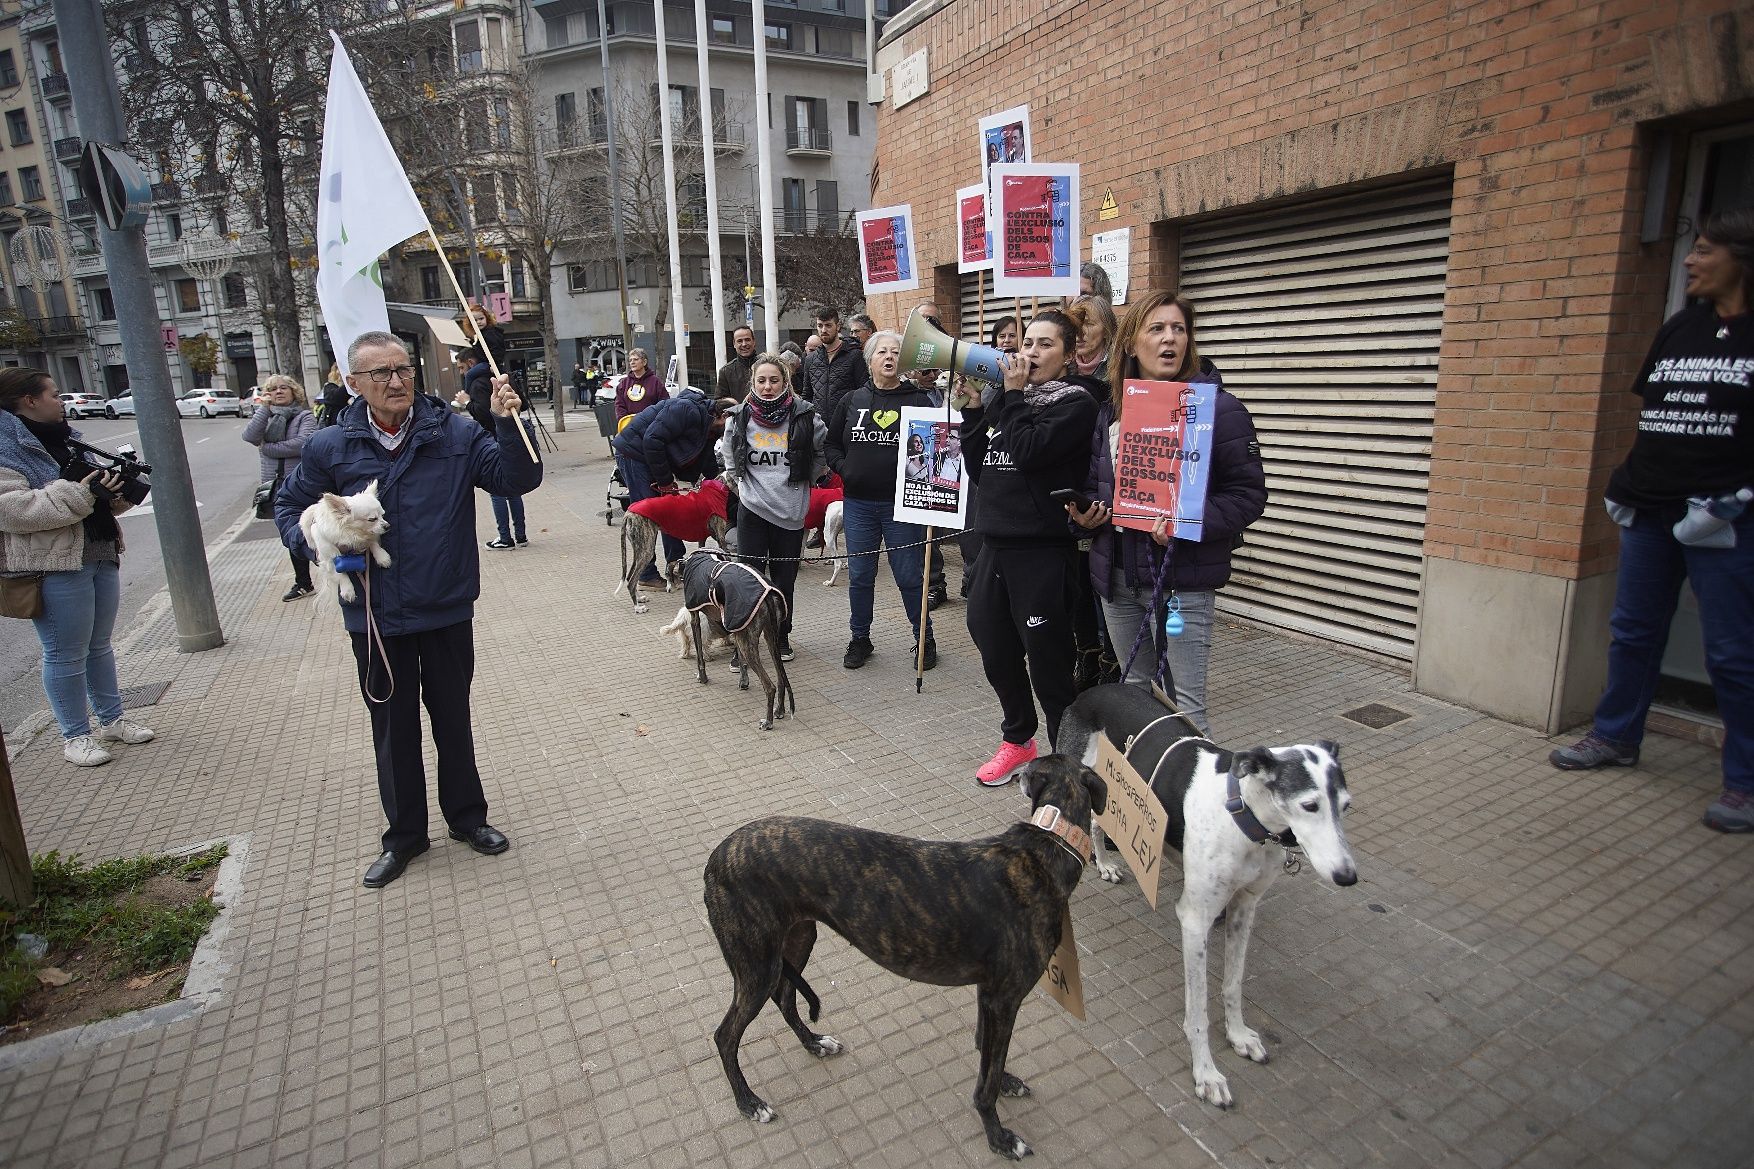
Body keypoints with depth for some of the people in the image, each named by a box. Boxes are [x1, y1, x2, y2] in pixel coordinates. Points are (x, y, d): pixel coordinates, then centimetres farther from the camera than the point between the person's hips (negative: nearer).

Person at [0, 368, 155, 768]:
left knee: (98, 646, 18)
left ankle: (112, 719, 29)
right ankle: (76, 735, 14)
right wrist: (79, 493, -27)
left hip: (102, 557, 8)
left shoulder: (66, 438, 16)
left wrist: (117, 490, 1)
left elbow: (99, 502, 23)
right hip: (54, 567, -8)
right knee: (66, 655, 2)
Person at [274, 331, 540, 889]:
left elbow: (518, 479, -13)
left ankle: (467, 816, 35)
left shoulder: (455, 435, -6)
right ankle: (404, 834, 32)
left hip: (448, 612, -1)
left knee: (453, 719, 16)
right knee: (393, 728, 15)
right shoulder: (331, 447, -3)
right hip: (375, 618, 1)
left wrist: (507, 424, -28)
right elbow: (290, 508, 11)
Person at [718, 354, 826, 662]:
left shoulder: (805, 416, -5)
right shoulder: (739, 418, 0)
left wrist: (800, 481, 7)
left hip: (791, 511, 0)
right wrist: (742, 484, 12)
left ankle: (782, 637, 26)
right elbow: (727, 457, 19)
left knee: (784, 579, 10)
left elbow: (822, 456, 10)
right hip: (752, 510, 0)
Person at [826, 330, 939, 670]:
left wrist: (921, 468, -16)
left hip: (901, 502, -3)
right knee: (859, 576, 11)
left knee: (909, 576, 3)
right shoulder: (852, 400, 8)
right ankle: (860, 639, 26)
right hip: (858, 503, 3)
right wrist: (843, 469, -1)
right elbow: (831, 442, 16)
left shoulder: (918, 401, 0)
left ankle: (924, 639, 20)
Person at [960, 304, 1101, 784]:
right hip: (995, 543, 7)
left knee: (1047, 661, 1)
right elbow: (979, 468, 12)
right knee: (995, 651, 16)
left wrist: (1013, 394, -10)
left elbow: (1029, 451, -20)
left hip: (1044, 551, -7)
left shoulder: (1076, 402, -5)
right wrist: (972, 411, 3)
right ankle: (1018, 740, 38)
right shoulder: (1008, 399, 14)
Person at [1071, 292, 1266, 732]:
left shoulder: (1218, 408, -7)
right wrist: (1086, 515, -1)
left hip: (1183, 579, -5)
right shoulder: (1110, 411, 10)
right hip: (1117, 575, 6)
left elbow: (1249, 494, -11)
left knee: (1185, 708, -3)